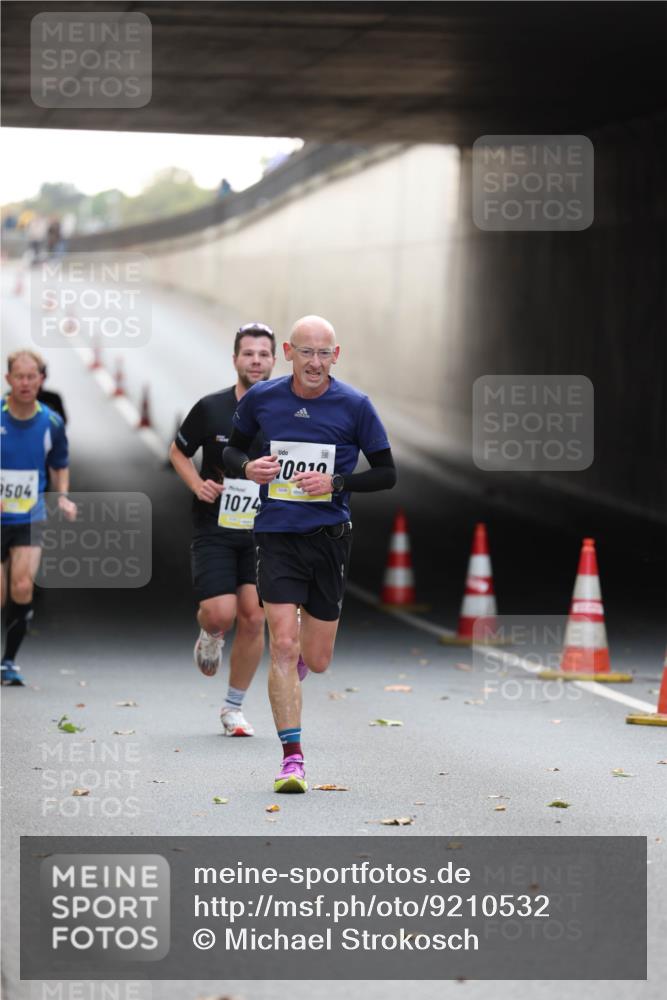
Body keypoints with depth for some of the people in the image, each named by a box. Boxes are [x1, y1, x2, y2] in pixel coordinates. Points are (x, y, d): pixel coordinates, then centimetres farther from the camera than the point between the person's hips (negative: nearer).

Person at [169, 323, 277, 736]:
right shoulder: (210, 408, -4)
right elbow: (179, 452, 11)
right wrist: (198, 485, -7)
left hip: (263, 531, 1)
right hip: (214, 528, -1)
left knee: (253, 619, -3)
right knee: (221, 613, -15)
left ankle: (234, 707, 13)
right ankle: (210, 635, 25)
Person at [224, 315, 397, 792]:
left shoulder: (354, 405, -5)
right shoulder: (260, 398, 0)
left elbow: (387, 474, 0)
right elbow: (233, 449, 15)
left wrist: (335, 483, -15)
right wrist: (248, 467, -8)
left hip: (330, 536, 0)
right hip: (276, 534, 0)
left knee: (317, 661, 7)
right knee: (283, 647, -13)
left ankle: (305, 650, 46)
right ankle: (292, 757, -8)